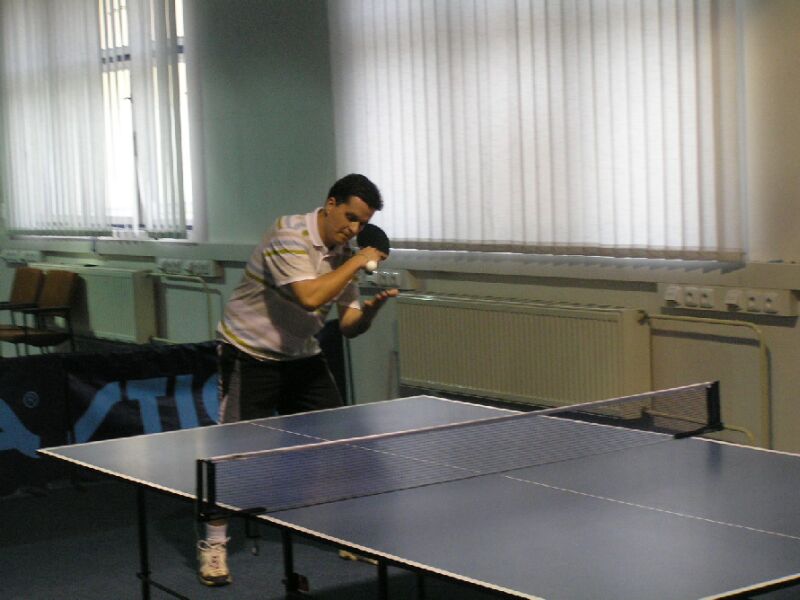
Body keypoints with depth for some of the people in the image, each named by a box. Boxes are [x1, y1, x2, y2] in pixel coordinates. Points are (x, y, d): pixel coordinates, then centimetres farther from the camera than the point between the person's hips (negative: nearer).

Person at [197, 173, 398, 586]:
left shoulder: (344, 255, 2)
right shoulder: (289, 236, -21)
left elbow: (348, 326, 2)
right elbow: (310, 296, -34)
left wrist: (370, 308, -20)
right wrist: (356, 263, -24)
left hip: (302, 358, 7)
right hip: (250, 354, -7)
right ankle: (213, 544, 4)